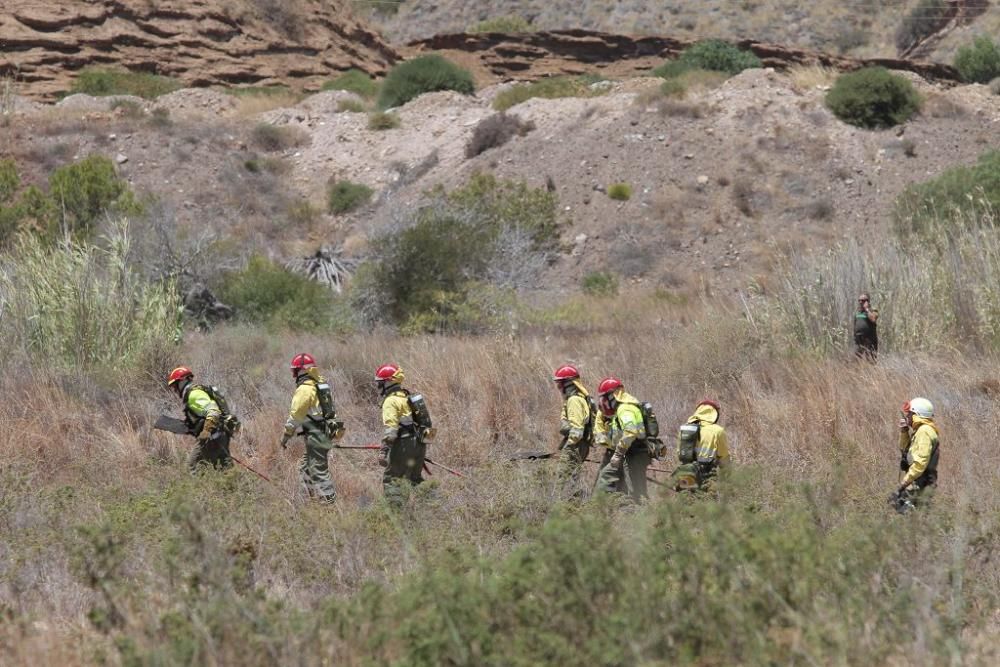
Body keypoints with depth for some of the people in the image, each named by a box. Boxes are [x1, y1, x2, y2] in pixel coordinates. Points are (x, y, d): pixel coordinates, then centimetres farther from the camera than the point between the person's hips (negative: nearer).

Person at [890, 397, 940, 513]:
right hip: (917, 482, 10)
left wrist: (905, 481, -21)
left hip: (920, 484, -10)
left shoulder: (924, 431, -16)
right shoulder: (919, 430, 17)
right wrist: (904, 432, 13)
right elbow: (904, 449, 30)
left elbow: (921, 462, -23)